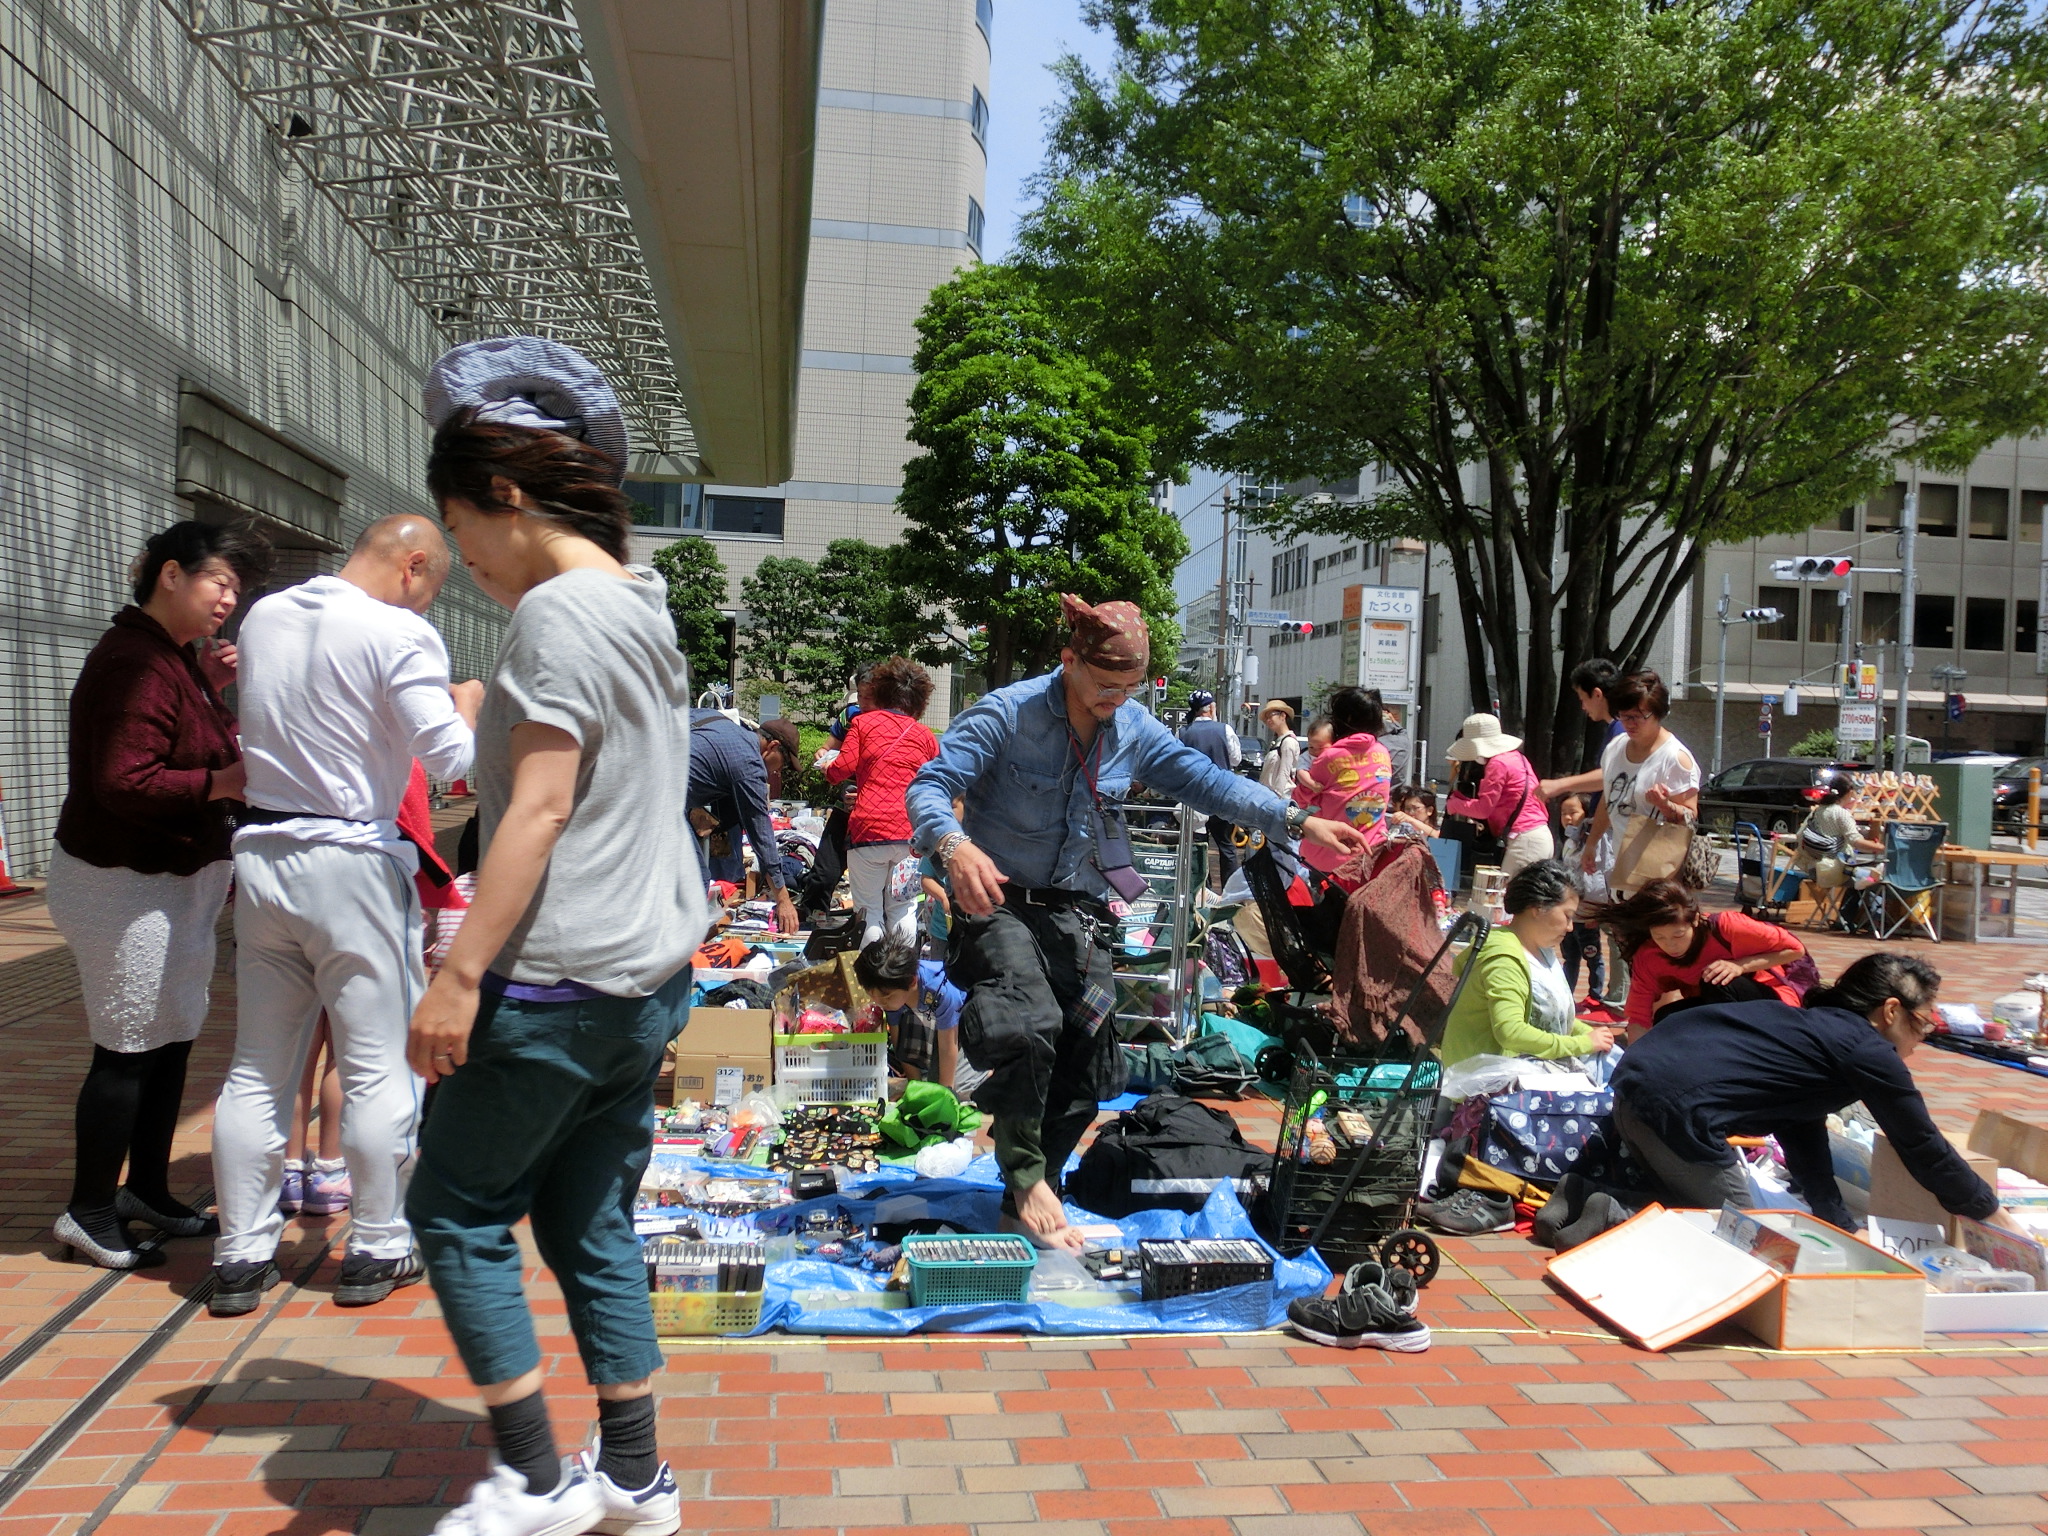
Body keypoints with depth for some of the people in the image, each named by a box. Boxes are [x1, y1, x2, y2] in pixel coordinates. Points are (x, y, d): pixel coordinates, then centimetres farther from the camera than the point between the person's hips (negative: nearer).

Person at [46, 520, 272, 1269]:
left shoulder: (178, 658, 12)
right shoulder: (134, 663, -19)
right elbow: (123, 783, -26)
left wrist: (213, 686, 7)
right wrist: (225, 780, -26)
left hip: (175, 882, 10)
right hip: (123, 886, -10)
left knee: (172, 1040, 14)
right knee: (129, 1051, -2)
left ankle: (147, 1190, 27)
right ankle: (89, 1212, 14)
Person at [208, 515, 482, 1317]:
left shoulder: (262, 617, 8)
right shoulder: (400, 635, -13)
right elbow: (451, 756, -16)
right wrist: (466, 702, 1)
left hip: (260, 853, 6)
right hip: (352, 861, -6)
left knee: (257, 1068, 13)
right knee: (378, 1067, 6)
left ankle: (240, 1256, 20)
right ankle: (377, 1248, 17)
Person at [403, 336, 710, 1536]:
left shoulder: (558, 611, -14)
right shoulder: (643, 606, 14)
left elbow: (537, 809, -19)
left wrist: (459, 973, -17)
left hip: (563, 983, -9)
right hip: (650, 973, 9)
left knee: (457, 1209, 7)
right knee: (593, 1223, 16)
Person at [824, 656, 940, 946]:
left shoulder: (864, 722, 6)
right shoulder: (926, 736, 13)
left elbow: (843, 768, -2)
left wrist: (827, 768, 19)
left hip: (869, 828, -3)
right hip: (911, 833, 3)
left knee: (869, 910, 5)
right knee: (903, 910, 13)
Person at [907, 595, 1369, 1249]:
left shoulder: (1135, 729, 1)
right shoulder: (1008, 712, -15)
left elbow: (1206, 779, 5)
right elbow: (929, 786, -19)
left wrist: (1298, 822, -5)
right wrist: (955, 845, -41)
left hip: (1079, 912, 6)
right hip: (999, 900, -5)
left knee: (1085, 1070, 6)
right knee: (1029, 1027, -30)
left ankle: (1030, 1207, 25)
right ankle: (1025, 1179, -10)